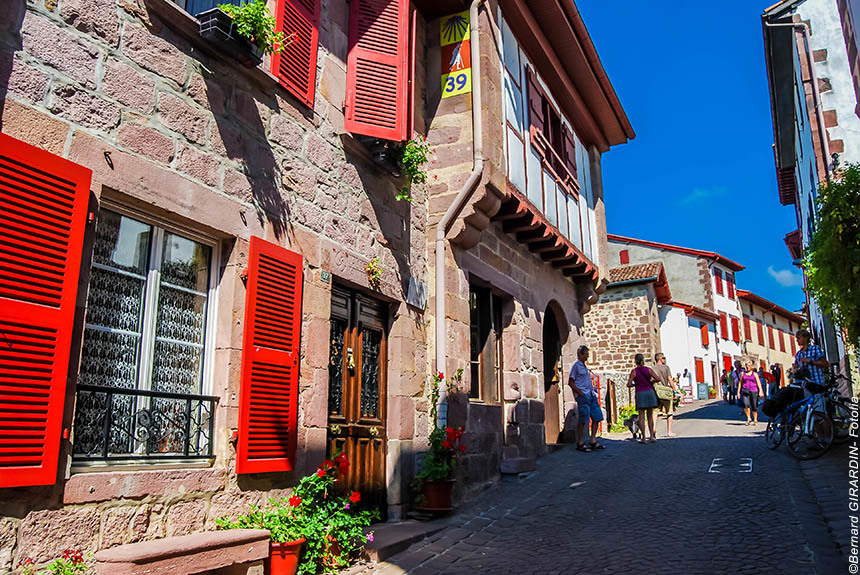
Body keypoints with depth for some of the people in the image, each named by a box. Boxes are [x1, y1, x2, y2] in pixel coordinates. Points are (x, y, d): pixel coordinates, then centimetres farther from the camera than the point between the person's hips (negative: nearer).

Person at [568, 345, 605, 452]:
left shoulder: (584, 366, 21)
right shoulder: (576, 366, -5)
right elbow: (570, 382, -10)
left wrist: (593, 392, 15)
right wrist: (580, 393, -15)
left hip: (591, 395, 9)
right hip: (583, 396, -9)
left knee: (597, 417, 5)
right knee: (583, 420, -7)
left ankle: (593, 441, 11)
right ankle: (580, 443, 0)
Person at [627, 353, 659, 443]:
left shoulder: (634, 371, -5)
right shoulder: (648, 370, 1)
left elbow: (629, 384, -10)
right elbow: (658, 379, -7)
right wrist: (651, 382, 11)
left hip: (640, 394, -2)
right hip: (650, 392, 2)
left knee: (641, 416, 2)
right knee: (650, 416, 12)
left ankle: (643, 438, -1)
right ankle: (652, 436, 9)